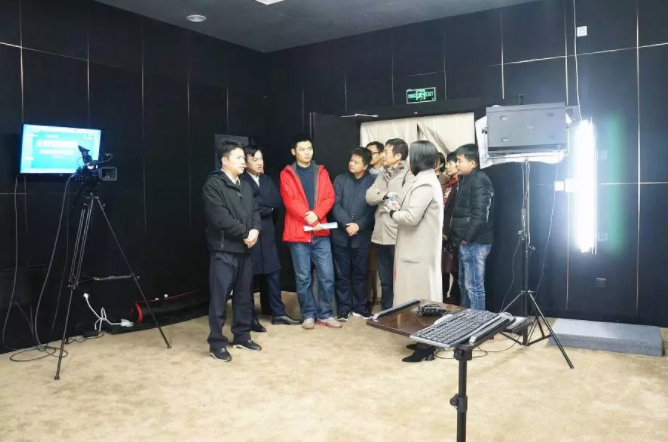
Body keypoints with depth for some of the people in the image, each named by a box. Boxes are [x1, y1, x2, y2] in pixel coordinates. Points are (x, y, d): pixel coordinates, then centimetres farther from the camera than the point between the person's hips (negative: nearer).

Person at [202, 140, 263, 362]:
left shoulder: (245, 187, 17)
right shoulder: (213, 184, -9)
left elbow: (254, 211, 14)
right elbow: (221, 218, -17)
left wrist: (255, 230, -7)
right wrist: (245, 233, -11)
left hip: (245, 250, 8)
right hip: (224, 250, -7)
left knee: (244, 296, 14)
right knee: (220, 298, -2)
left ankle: (242, 336, 27)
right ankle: (217, 343, 8)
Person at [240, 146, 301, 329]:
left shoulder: (267, 180, 14)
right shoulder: (241, 181, -7)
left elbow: (278, 201, 1)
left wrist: (259, 200, -11)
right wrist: (268, 207, -8)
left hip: (267, 234, 6)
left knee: (273, 273, 10)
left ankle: (278, 313, 21)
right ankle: (251, 318, 13)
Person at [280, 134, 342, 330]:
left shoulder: (321, 172, 11)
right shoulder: (287, 174, 2)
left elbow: (329, 197, 2)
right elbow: (290, 201, -8)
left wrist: (316, 214, -15)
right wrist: (308, 218, -15)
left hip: (321, 233, 3)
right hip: (297, 233, -2)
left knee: (327, 276, 1)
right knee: (303, 278, 3)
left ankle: (325, 314, 15)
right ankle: (309, 315, 17)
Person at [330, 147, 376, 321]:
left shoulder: (373, 182, -2)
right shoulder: (340, 180, 4)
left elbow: (373, 209, -6)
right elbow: (336, 205, -4)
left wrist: (358, 225, -17)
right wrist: (347, 224, -16)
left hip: (362, 236, -1)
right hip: (341, 235, 1)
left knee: (360, 273, 10)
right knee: (342, 274, 8)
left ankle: (359, 306, 23)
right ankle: (344, 307, 18)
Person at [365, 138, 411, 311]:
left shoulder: (407, 175, -7)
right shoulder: (382, 175, 16)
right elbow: (369, 196, 4)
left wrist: (383, 201, -6)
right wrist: (387, 195, -12)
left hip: (398, 236, -7)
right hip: (380, 235, 7)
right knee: (385, 280, 16)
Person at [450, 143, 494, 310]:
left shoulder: (480, 181, -15)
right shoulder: (466, 179, 15)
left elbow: (480, 215, -22)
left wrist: (466, 237, -14)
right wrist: (459, 236, 13)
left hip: (474, 243, -10)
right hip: (467, 242, 10)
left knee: (474, 286, -4)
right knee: (464, 284, 18)